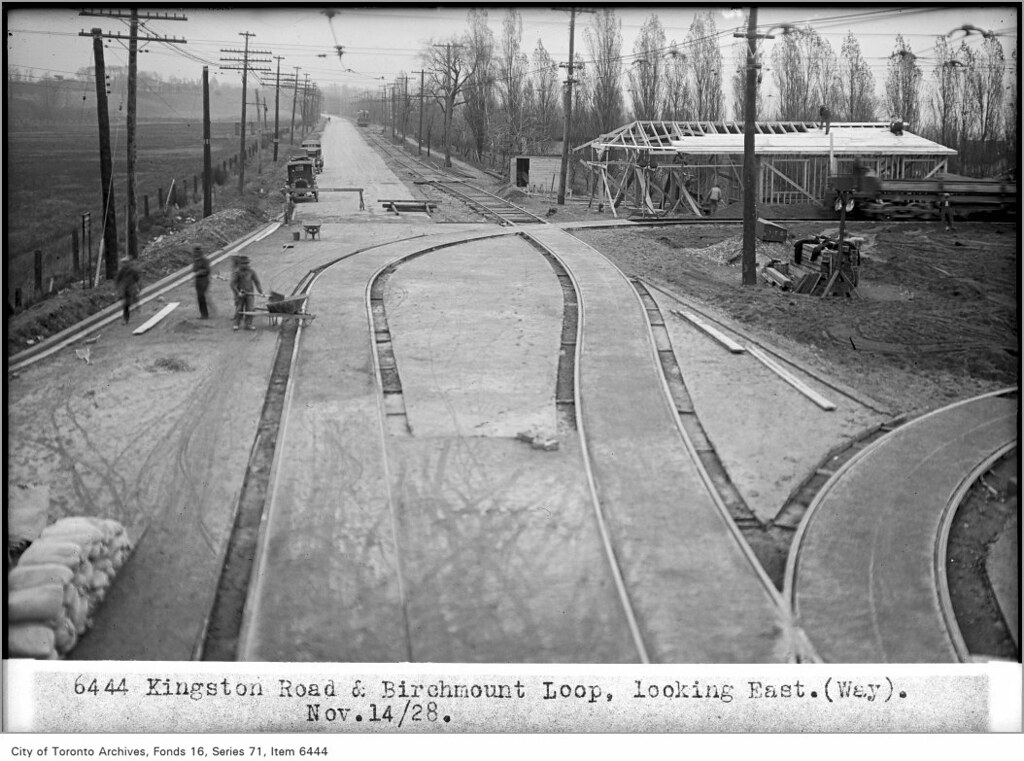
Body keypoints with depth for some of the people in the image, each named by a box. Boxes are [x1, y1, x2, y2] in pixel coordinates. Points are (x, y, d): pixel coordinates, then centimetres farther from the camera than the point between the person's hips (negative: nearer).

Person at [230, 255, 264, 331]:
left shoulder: (251, 271, 5)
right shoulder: (236, 272, -8)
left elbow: (256, 282, 11)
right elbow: (233, 284, -13)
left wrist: (261, 292, 5)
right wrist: (237, 292, -21)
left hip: (249, 293, 3)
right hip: (240, 293, -3)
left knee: (249, 309, -1)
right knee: (239, 309, 2)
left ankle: (248, 324, 3)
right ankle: (236, 324, 14)